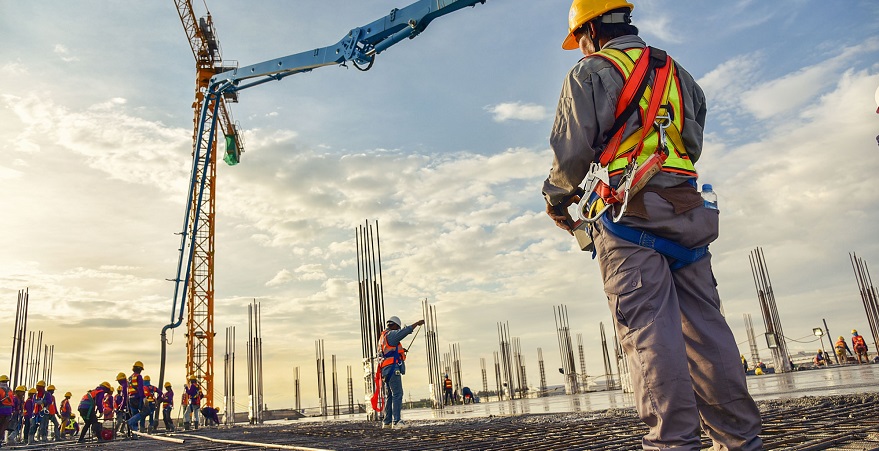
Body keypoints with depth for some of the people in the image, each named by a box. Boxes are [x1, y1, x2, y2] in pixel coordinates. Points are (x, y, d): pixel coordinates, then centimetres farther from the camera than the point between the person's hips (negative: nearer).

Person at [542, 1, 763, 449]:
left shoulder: (590, 72, 3)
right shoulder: (678, 73, 24)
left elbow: (572, 151, -4)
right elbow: (692, 145, 24)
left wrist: (556, 197, 12)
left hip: (628, 214, -6)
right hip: (687, 210, 6)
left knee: (648, 326, -9)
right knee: (704, 323, 5)